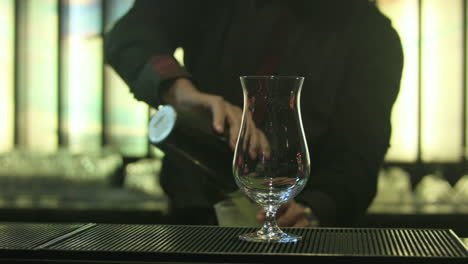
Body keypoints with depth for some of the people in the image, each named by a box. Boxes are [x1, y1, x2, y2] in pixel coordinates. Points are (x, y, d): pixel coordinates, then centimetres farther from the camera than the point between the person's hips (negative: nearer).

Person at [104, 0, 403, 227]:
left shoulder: (374, 38, 1)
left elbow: (357, 157, -8)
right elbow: (128, 36, -11)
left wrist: (309, 211, -28)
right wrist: (182, 90, -31)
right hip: (191, 215, 1)